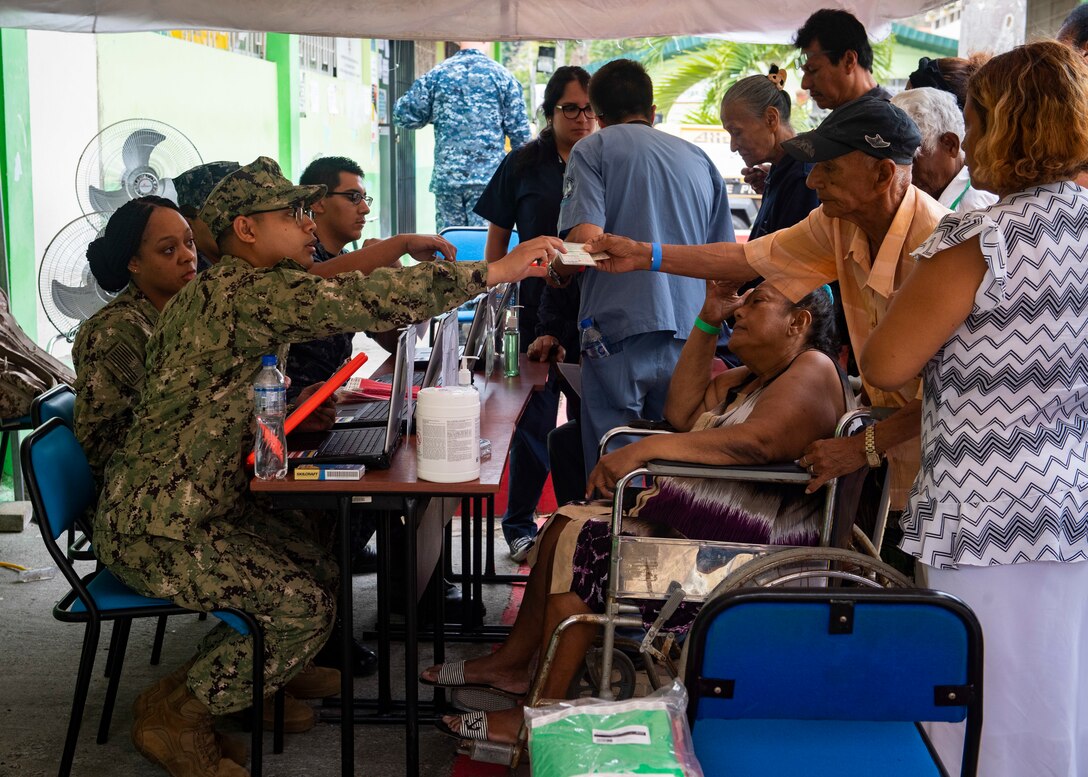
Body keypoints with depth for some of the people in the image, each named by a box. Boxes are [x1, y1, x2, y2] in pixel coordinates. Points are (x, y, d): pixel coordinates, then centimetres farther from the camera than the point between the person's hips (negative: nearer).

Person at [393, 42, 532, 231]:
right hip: (489, 178, -2)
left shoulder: (436, 75, 3)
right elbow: (519, 130, 1)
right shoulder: (503, 76, 0)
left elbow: (403, 116, 6)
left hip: (446, 177, 2)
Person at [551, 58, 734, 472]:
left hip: (621, 333, -4)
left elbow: (586, 239, -13)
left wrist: (556, 271, 7)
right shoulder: (699, 159, 17)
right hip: (689, 340, 5)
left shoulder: (594, 148, 3)